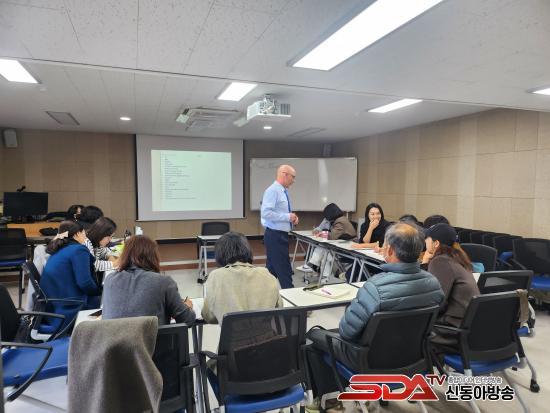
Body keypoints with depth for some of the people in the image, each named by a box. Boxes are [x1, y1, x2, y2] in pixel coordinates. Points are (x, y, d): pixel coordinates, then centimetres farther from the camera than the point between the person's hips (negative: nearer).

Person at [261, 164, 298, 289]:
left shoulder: (283, 192, 14)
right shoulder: (272, 191, -16)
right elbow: (266, 213, -26)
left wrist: (291, 217, 4)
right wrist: (288, 216, -20)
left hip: (281, 235, 10)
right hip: (275, 236, -10)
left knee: (273, 270, 15)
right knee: (284, 271, -6)